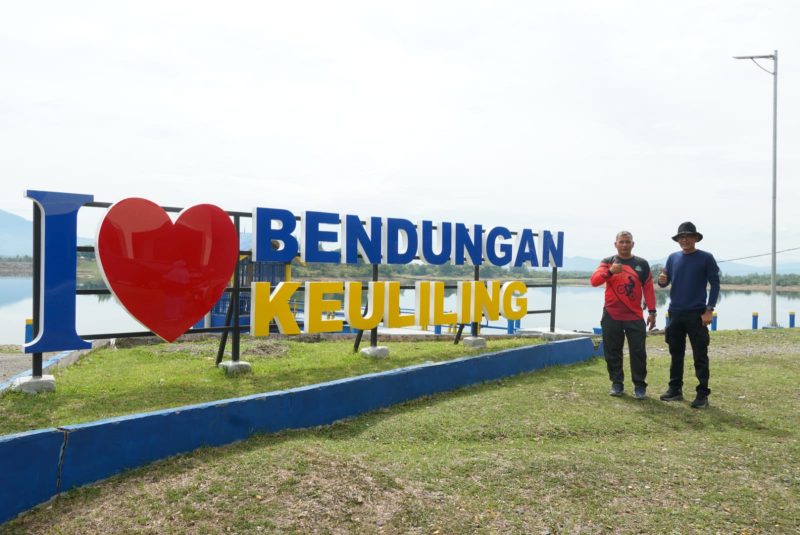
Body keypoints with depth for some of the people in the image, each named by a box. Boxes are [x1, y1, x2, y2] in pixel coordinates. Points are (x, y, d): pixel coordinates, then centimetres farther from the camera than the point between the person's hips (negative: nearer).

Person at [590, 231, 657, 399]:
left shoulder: (642, 264, 8)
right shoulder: (607, 262, 4)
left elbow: (648, 288, 7)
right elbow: (594, 281, -11)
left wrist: (651, 312, 1)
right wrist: (609, 272, -29)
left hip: (635, 316, 0)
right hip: (611, 316, 0)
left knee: (638, 352, -1)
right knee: (613, 352, 5)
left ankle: (640, 386, 8)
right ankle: (617, 383, 16)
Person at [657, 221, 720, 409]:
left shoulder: (706, 258, -3)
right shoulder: (673, 258, 8)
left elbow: (715, 284, -4)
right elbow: (666, 282, 11)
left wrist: (709, 310, -12)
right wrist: (662, 280, -15)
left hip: (697, 314, -4)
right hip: (675, 313, 4)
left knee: (700, 356, -1)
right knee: (676, 353, 11)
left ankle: (703, 394, 5)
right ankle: (675, 389, 20)